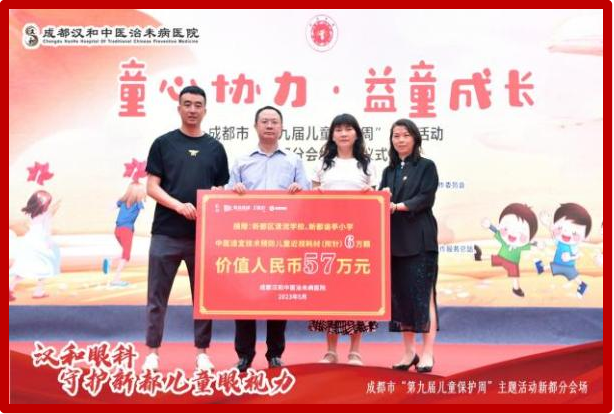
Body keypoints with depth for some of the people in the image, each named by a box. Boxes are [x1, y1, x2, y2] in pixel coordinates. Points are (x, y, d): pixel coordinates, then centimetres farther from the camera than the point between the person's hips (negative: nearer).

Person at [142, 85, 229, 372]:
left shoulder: (215, 148, 9)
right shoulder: (163, 143, 4)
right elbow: (152, 187, -2)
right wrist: (178, 205, -18)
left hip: (204, 234, 2)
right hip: (166, 233, -2)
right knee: (157, 296, 4)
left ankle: (202, 352, 19)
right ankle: (153, 352, 16)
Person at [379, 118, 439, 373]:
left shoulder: (426, 166, 4)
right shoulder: (389, 171, 18)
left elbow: (426, 198, -7)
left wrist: (399, 206, -19)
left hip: (419, 239, -5)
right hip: (394, 239, 5)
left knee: (422, 294, -6)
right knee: (400, 294, 5)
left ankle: (427, 353, 1)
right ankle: (409, 351, 15)